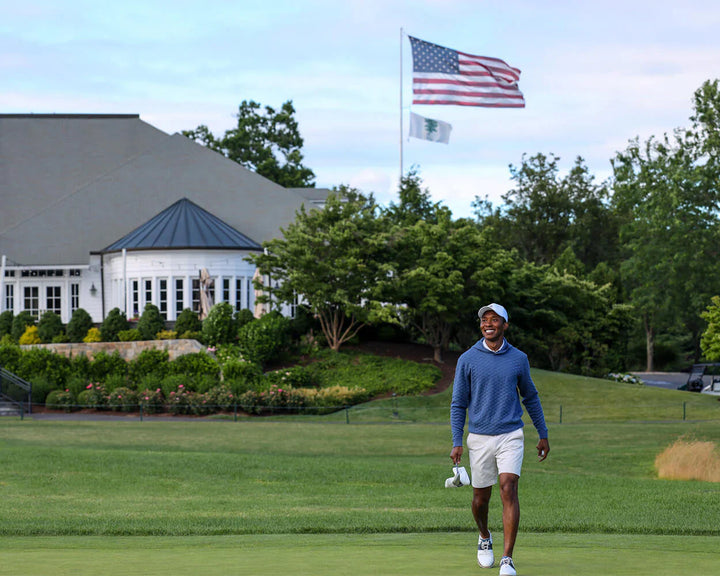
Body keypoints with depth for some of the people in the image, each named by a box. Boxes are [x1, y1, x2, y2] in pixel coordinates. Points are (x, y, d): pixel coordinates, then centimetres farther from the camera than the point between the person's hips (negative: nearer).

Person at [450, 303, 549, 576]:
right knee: (481, 497, 10)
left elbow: (530, 397, 15)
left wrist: (543, 435, 16)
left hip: (511, 436, -1)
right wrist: (457, 443, -6)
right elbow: (458, 403, 2)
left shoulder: (518, 358, 3)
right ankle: (484, 538, 42)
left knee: (509, 490, -16)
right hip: (480, 438, 1)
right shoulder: (467, 360, -1)